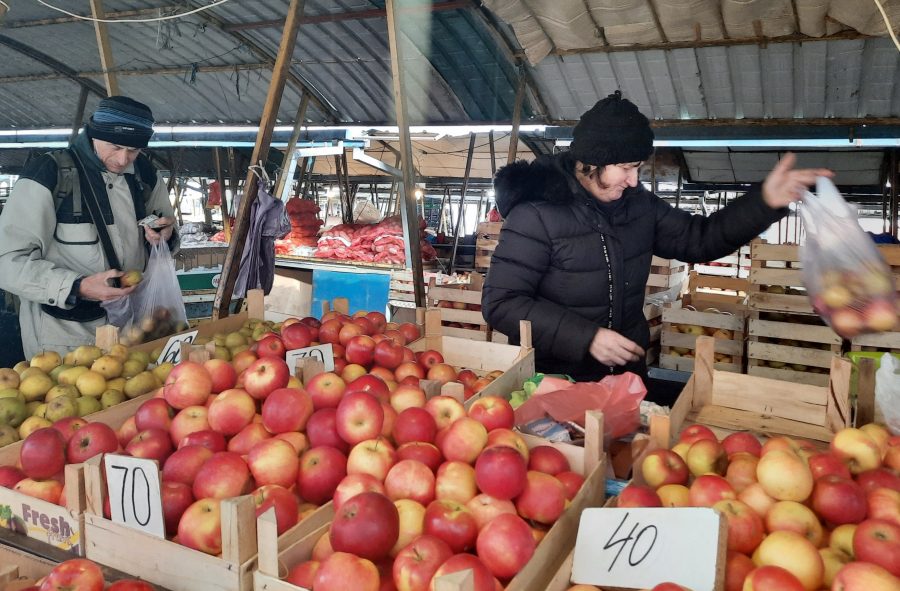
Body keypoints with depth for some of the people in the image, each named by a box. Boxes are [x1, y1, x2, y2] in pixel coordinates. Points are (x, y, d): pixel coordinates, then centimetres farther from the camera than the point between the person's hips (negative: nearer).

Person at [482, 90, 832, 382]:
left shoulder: (638, 204, 1)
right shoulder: (537, 212, -20)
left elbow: (700, 239, 10)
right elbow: (501, 303, -22)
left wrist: (764, 203, -5)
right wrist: (587, 337, -26)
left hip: (626, 374, 6)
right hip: (553, 382, -6)